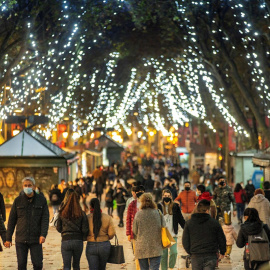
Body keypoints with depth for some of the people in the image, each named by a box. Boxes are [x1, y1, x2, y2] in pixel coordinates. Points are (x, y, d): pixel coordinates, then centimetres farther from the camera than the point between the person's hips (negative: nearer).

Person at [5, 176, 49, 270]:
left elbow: (45, 219, -2)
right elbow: (12, 220, 7)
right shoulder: (18, 201, 4)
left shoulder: (41, 200, 2)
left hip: (36, 239, -1)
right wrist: (8, 238, 4)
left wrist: (43, 235, -16)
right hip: (21, 239, 1)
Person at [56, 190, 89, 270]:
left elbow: (58, 228, 6)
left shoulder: (62, 213, -1)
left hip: (65, 241, -1)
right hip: (78, 241, 1)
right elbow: (85, 230, -7)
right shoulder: (82, 214, -4)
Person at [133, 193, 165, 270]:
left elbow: (134, 231, 1)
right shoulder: (158, 213, -4)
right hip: (156, 248, 0)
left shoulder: (138, 214, -7)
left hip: (141, 248, 0)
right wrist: (162, 242, 20)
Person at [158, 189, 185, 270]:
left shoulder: (175, 206, 4)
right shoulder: (159, 206, 1)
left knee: (174, 252, -12)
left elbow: (181, 219, 9)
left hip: (173, 234, 0)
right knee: (163, 254, 3)